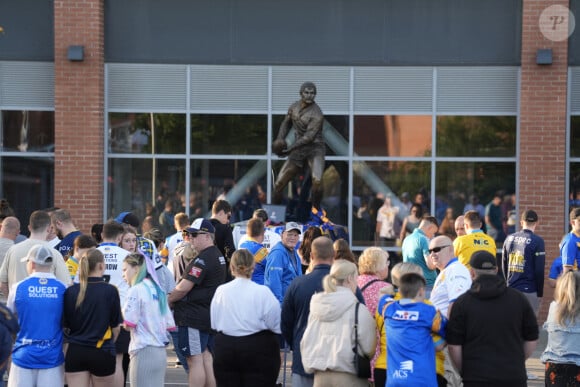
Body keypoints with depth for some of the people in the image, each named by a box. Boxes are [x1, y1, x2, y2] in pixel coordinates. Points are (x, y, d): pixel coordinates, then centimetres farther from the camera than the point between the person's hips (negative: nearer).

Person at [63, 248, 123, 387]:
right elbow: (115, 327, -2)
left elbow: (65, 326, 4)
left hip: (75, 352, 2)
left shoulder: (70, 291, -2)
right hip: (101, 352, -2)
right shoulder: (110, 291, -9)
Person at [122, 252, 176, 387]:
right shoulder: (157, 290, 13)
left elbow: (128, 324, -14)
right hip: (161, 352, 7)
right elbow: (170, 325, 13)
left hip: (143, 352, -7)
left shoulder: (135, 291, -9)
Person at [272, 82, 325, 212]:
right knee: (278, 184, 0)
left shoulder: (317, 114, -17)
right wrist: (280, 139, 2)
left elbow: (309, 136, -24)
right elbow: (286, 123, 20)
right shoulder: (294, 107, 4)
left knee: (317, 181, -30)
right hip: (298, 151, 5)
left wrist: (290, 148, -28)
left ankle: (315, 209, -11)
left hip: (315, 149, -5)